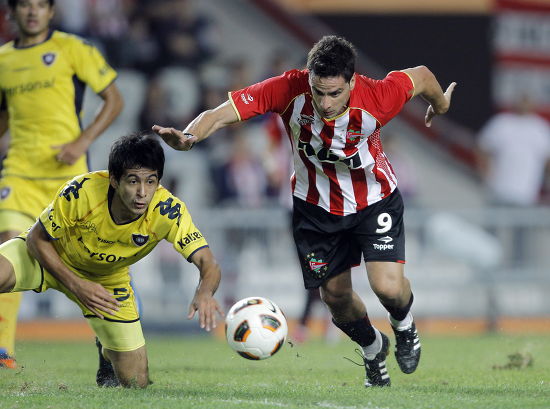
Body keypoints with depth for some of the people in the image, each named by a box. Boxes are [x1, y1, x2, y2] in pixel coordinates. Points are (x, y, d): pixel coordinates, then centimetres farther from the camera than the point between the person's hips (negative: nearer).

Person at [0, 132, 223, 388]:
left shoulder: (169, 212, -31)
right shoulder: (81, 192, -34)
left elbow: (209, 265, -33)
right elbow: (37, 239, -20)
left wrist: (204, 293, -57)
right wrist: (76, 285, -32)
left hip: (108, 279, 2)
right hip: (51, 258, -2)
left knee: (135, 383, -1)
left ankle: (106, 351, 34)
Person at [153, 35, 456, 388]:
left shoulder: (377, 98, -32)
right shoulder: (289, 90, -31)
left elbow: (421, 75, -11)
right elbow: (219, 115, -32)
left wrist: (440, 104, 11)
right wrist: (187, 138, -54)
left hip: (375, 199, -2)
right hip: (316, 205, 2)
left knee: (388, 286, -17)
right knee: (336, 296, 10)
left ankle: (405, 325, 21)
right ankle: (373, 348, 43)